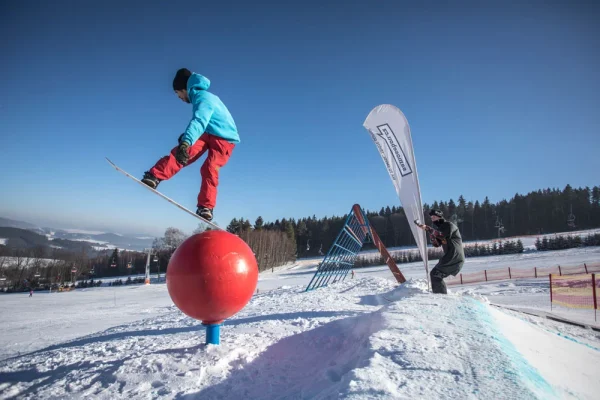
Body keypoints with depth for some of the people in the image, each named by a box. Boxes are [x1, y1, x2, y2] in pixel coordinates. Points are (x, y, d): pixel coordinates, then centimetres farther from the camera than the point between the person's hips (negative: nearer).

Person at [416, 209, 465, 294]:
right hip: (450, 258, 9)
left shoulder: (449, 225, -7)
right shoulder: (440, 229, 18)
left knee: (434, 274, -12)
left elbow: (442, 235, -24)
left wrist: (427, 228, -22)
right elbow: (436, 244, 11)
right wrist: (431, 232, -3)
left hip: (455, 258, -9)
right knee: (436, 275, 13)